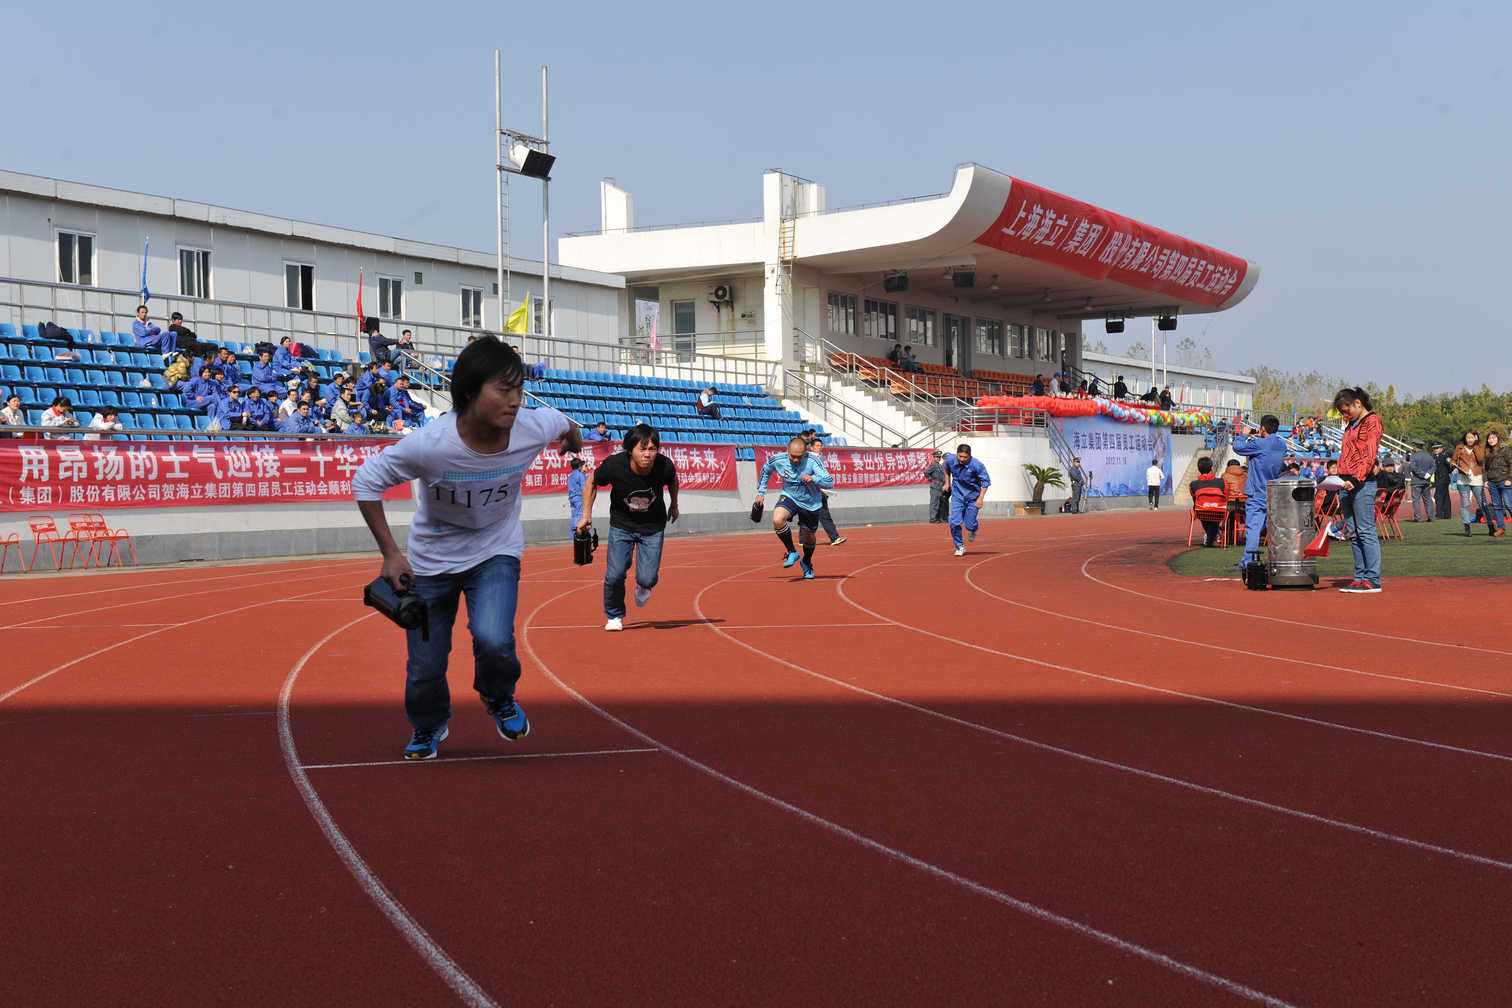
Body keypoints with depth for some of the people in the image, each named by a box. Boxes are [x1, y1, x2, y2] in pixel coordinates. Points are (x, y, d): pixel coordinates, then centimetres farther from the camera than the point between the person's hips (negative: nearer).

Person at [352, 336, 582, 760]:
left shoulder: (534, 428, -24)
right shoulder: (429, 444, -32)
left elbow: (563, 423, 3)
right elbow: (366, 481, -17)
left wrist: (573, 436, 27)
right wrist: (390, 554, -17)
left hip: (497, 551, 1)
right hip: (433, 558, -1)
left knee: (493, 639, -25)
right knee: (425, 665, 5)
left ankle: (499, 699, 12)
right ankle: (428, 728, 41)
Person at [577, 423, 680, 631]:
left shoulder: (664, 466, -23)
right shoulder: (614, 464, -26)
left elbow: (673, 481, 4)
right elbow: (592, 482, -5)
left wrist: (674, 505, 19)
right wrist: (586, 515, -7)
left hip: (653, 526, 0)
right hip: (621, 524, 0)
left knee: (647, 578, -10)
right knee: (615, 574, -12)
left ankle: (643, 586, 30)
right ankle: (614, 616, 18)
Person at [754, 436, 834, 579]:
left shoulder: (813, 461, -26)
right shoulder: (778, 460, -17)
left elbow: (830, 482, -30)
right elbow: (765, 471, 6)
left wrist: (813, 479, -47)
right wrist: (761, 492, 8)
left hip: (810, 503, 0)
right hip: (789, 497, 1)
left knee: (808, 536, 14)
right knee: (777, 520, -31)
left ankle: (807, 563, 47)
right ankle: (792, 552, -8)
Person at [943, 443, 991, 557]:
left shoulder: (977, 465, -22)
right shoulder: (951, 461, -11)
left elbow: (986, 481, -13)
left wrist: (980, 498, -20)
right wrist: (947, 483, 15)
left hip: (973, 497, -2)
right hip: (957, 496, 2)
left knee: (970, 525, -1)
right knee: (955, 522, -12)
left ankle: (973, 530, 38)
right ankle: (960, 547, 7)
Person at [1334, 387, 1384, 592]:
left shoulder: (1372, 422, -4)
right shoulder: (1351, 426, 23)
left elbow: (1369, 456, -14)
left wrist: (1356, 480, -24)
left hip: (1362, 483, -9)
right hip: (1346, 483, 9)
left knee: (1366, 531, -9)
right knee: (1352, 533, 7)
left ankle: (1373, 580, -9)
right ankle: (1360, 577, 10)